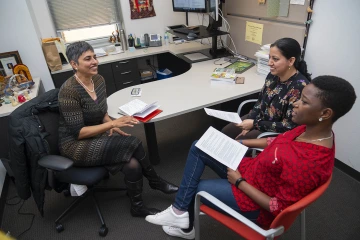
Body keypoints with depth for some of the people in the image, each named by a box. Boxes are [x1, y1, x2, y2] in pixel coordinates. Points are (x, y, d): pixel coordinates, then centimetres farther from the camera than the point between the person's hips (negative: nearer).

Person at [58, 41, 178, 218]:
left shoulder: (98, 80, 0)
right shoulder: (69, 91, -22)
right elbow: (78, 132, -22)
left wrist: (111, 126, -9)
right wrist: (113, 123, -28)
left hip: (97, 136, 7)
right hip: (76, 145, -6)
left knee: (132, 164, -19)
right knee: (132, 144, -24)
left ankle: (138, 207, 4)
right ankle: (156, 182, -1)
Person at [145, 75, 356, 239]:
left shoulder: (310, 163, -35)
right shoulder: (312, 129, -9)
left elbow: (278, 207, -25)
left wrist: (239, 181, -18)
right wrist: (240, 143, 2)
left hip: (257, 202, -8)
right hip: (253, 170, 8)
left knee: (193, 188, 3)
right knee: (199, 147, 1)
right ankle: (181, 212, 10)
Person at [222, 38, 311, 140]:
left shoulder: (300, 87, -29)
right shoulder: (273, 75, -7)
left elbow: (289, 126, -26)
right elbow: (260, 101, 5)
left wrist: (255, 124, -23)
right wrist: (249, 124, -7)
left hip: (277, 133, -7)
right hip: (261, 117, 7)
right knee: (225, 132, 3)